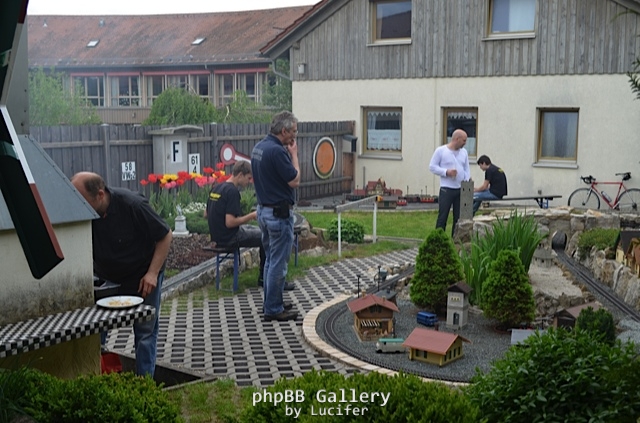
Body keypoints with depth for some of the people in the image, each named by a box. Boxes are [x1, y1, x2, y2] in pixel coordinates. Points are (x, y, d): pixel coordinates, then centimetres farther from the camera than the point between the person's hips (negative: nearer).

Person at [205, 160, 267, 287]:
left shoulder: (215, 188, 7)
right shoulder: (232, 191, -21)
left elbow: (206, 215, 16)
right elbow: (230, 222, -27)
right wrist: (251, 216, -14)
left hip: (217, 235, 10)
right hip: (230, 238, -10)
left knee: (260, 231, 25)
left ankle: (263, 277, 27)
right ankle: (264, 278, 14)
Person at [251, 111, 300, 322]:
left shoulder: (258, 147, 9)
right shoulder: (276, 151, -22)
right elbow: (294, 181, -17)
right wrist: (294, 154, -8)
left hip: (263, 209, 10)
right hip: (279, 213, -10)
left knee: (271, 259, 19)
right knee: (278, 263, -1)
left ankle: (271, 302, 29)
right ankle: (273, 309, 7)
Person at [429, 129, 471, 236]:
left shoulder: (464, 152, 11)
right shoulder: (440, 151, -4)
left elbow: (467, 170, 14)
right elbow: (432, 167, -4)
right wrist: (446, 172, -17)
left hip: (461, 189, 5)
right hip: (446, 189, -5)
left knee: (459, 217, 7)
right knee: (442, 216, -3)